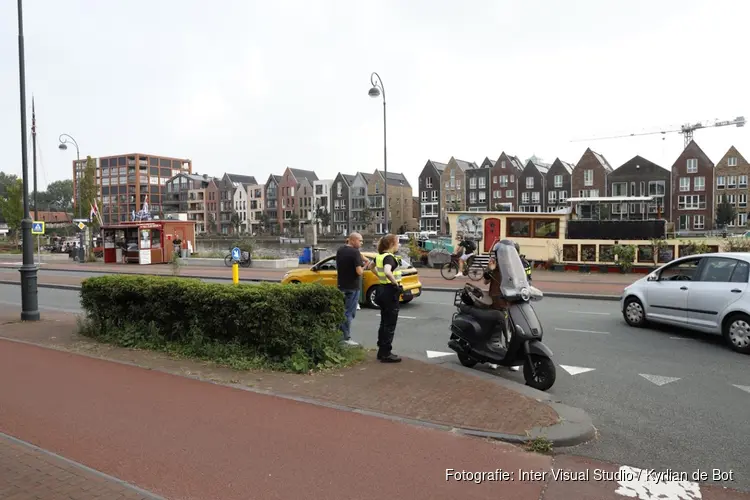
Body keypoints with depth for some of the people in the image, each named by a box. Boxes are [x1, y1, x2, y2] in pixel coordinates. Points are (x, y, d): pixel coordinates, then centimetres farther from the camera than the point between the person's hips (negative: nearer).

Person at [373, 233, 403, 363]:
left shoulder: (379, 256, 8)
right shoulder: (389, 257, -19)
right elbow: (387, 272, -38)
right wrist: (396, 283, -25)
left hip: (382, 288, 9)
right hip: (391, 291, -9)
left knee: (384, 323, 17)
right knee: (390, 325, -1)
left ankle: (382, 351, 23)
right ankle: (386, 354, 4)